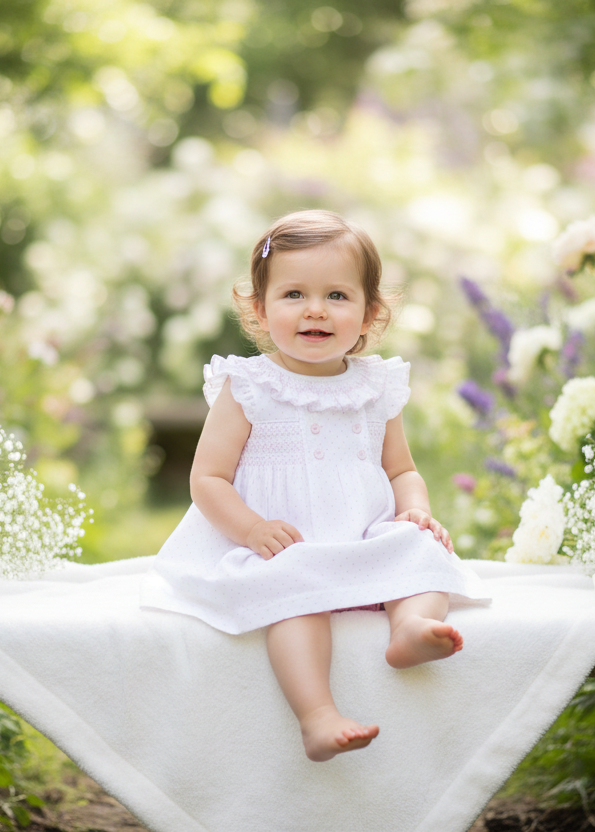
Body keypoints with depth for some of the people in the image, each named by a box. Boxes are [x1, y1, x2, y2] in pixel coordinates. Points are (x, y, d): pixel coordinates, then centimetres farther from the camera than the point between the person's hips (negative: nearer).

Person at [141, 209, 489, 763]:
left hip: (368, 545, 5)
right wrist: (251, 528, -21)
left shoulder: (376, 389, 12)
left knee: (421, 551, -21)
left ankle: (413, 621, -47)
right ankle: (317, 716, -45)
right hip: (282, 551, -5)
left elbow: (402, 471, 21)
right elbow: (207, 479, -3)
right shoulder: (247, 390, 0)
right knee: (297, 586, -34)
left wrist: (415, 511, -2)